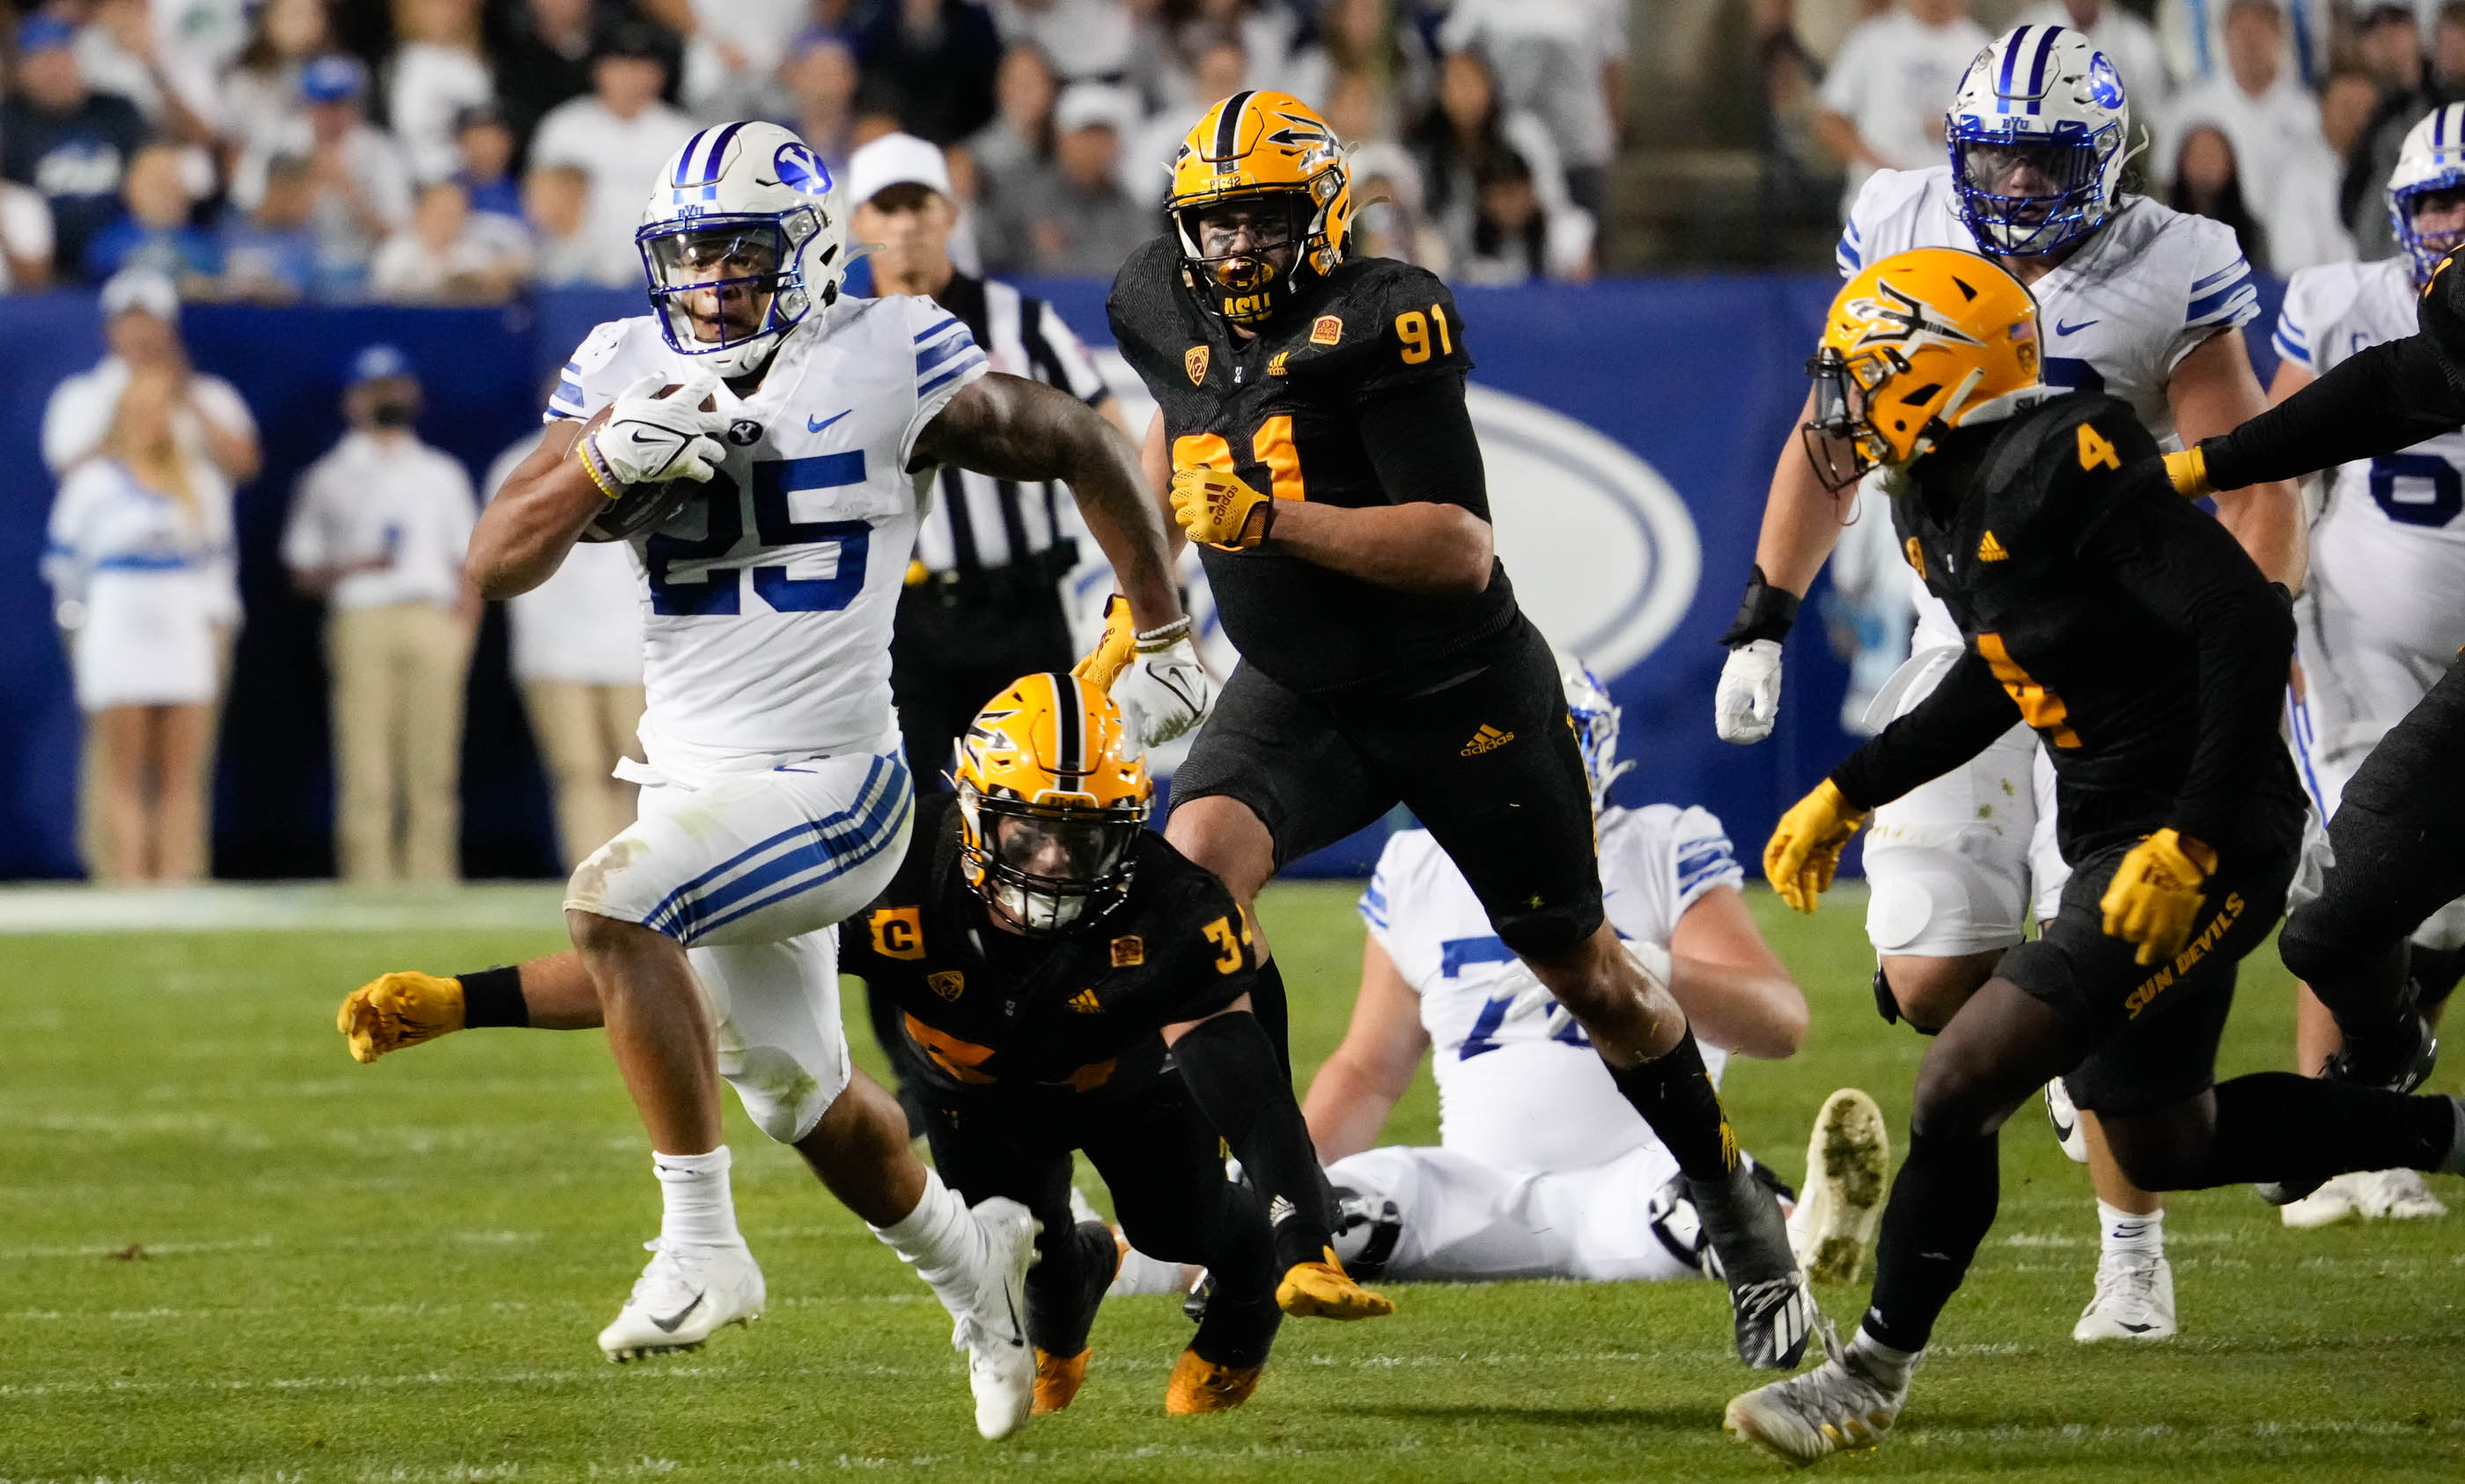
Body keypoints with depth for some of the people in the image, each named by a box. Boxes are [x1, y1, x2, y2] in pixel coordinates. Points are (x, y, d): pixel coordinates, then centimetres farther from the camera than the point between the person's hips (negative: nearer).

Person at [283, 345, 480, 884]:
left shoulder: (443, 473, 22)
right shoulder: (328, 479, 15)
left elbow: (469, 564, 19)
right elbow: (302, 572, 12)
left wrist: (463, 630, 2)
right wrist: (349, 567, -9)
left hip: (434, 623, 2)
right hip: (361, 622, -2)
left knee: (433, 773, -3)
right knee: (366, 773, -11)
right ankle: (369, 895, -13)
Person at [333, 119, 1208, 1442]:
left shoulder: (888, 365, -9)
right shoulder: (626, 375, 3)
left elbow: (1084, 451, 4)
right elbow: (498, 565, -3)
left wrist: (1163, 639, 8)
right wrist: (601, 461, -21)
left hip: (824, 781, -6)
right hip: (692, 782, 6)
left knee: (610, 905, -30)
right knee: (807, 1102, 19)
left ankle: (701, 1241, -23)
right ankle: (969, 1262, 46)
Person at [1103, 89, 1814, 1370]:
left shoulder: (1379, 327, -24)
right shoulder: (1168, 312, -4)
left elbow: (1463, 549, -28)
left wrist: (1273, 519, -35)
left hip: (1463, 696, -5)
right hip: (1296, 692, 5)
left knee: (1587, 974, 8)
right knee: (1192, 866, -25)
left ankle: (1736, 1213, 31)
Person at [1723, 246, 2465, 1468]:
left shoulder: (2065, 469, -22)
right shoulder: (1941, 505, 8)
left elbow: (2247, 621, -26)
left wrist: (2195, 839, -28)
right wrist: (1848, 795, 23)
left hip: (2206, 846, -11)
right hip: (2113, 841, 11)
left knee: (1962, 1082, -14)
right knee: (2160, 1146, 20)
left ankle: (1873, 1374, -1)